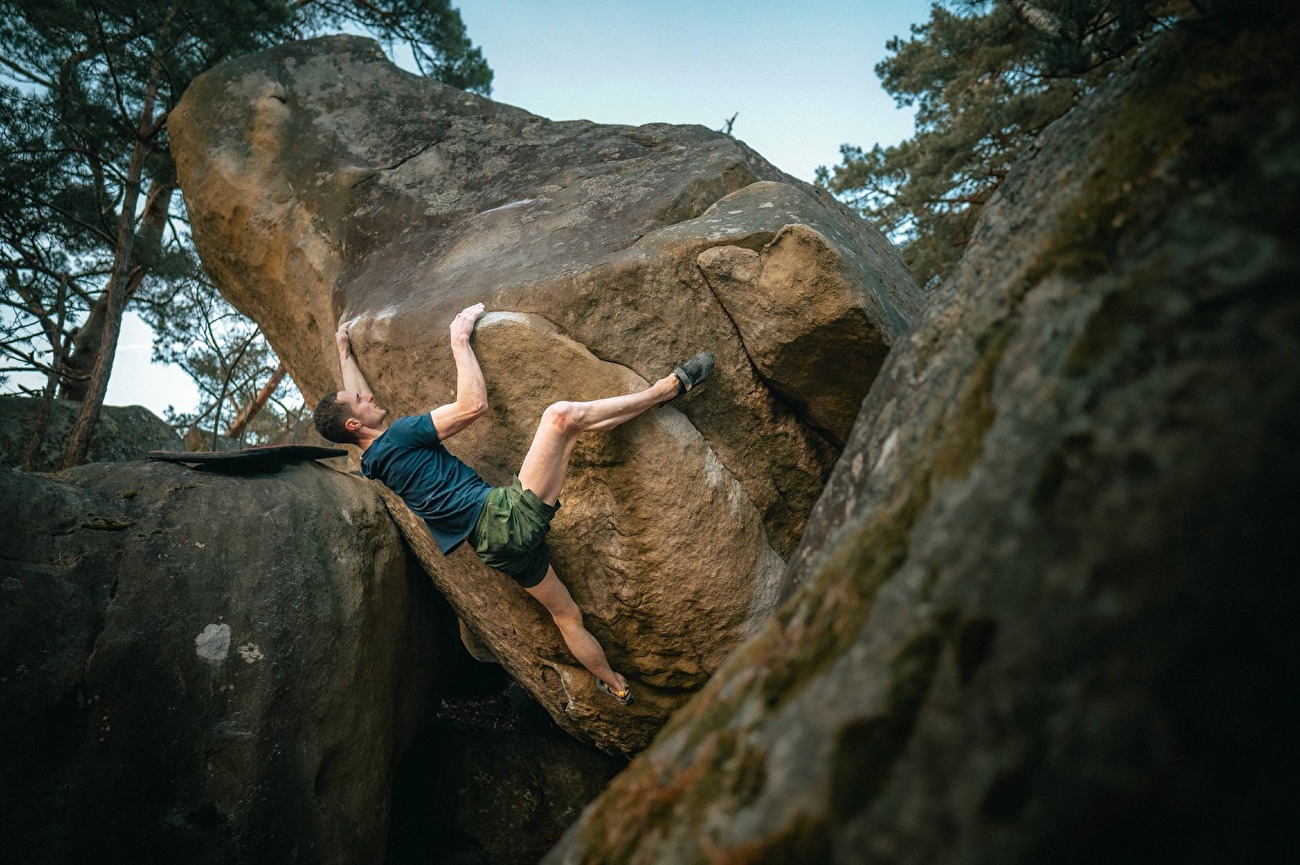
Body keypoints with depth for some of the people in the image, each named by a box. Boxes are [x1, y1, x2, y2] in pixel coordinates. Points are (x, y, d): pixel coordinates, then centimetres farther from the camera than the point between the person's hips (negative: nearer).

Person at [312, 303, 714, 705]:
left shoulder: (373, 461, 17)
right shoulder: (396, 438, -8)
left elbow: (352, 398, 37)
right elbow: (473, 405, -11)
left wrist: (344, 350, 47)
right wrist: (460, 340, -2)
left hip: (495, 544, 9)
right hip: (506, 517, -9)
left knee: (567, 615, 21)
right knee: (561, 416, -13)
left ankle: (616, 686, 32)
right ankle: (665, 388, -4)